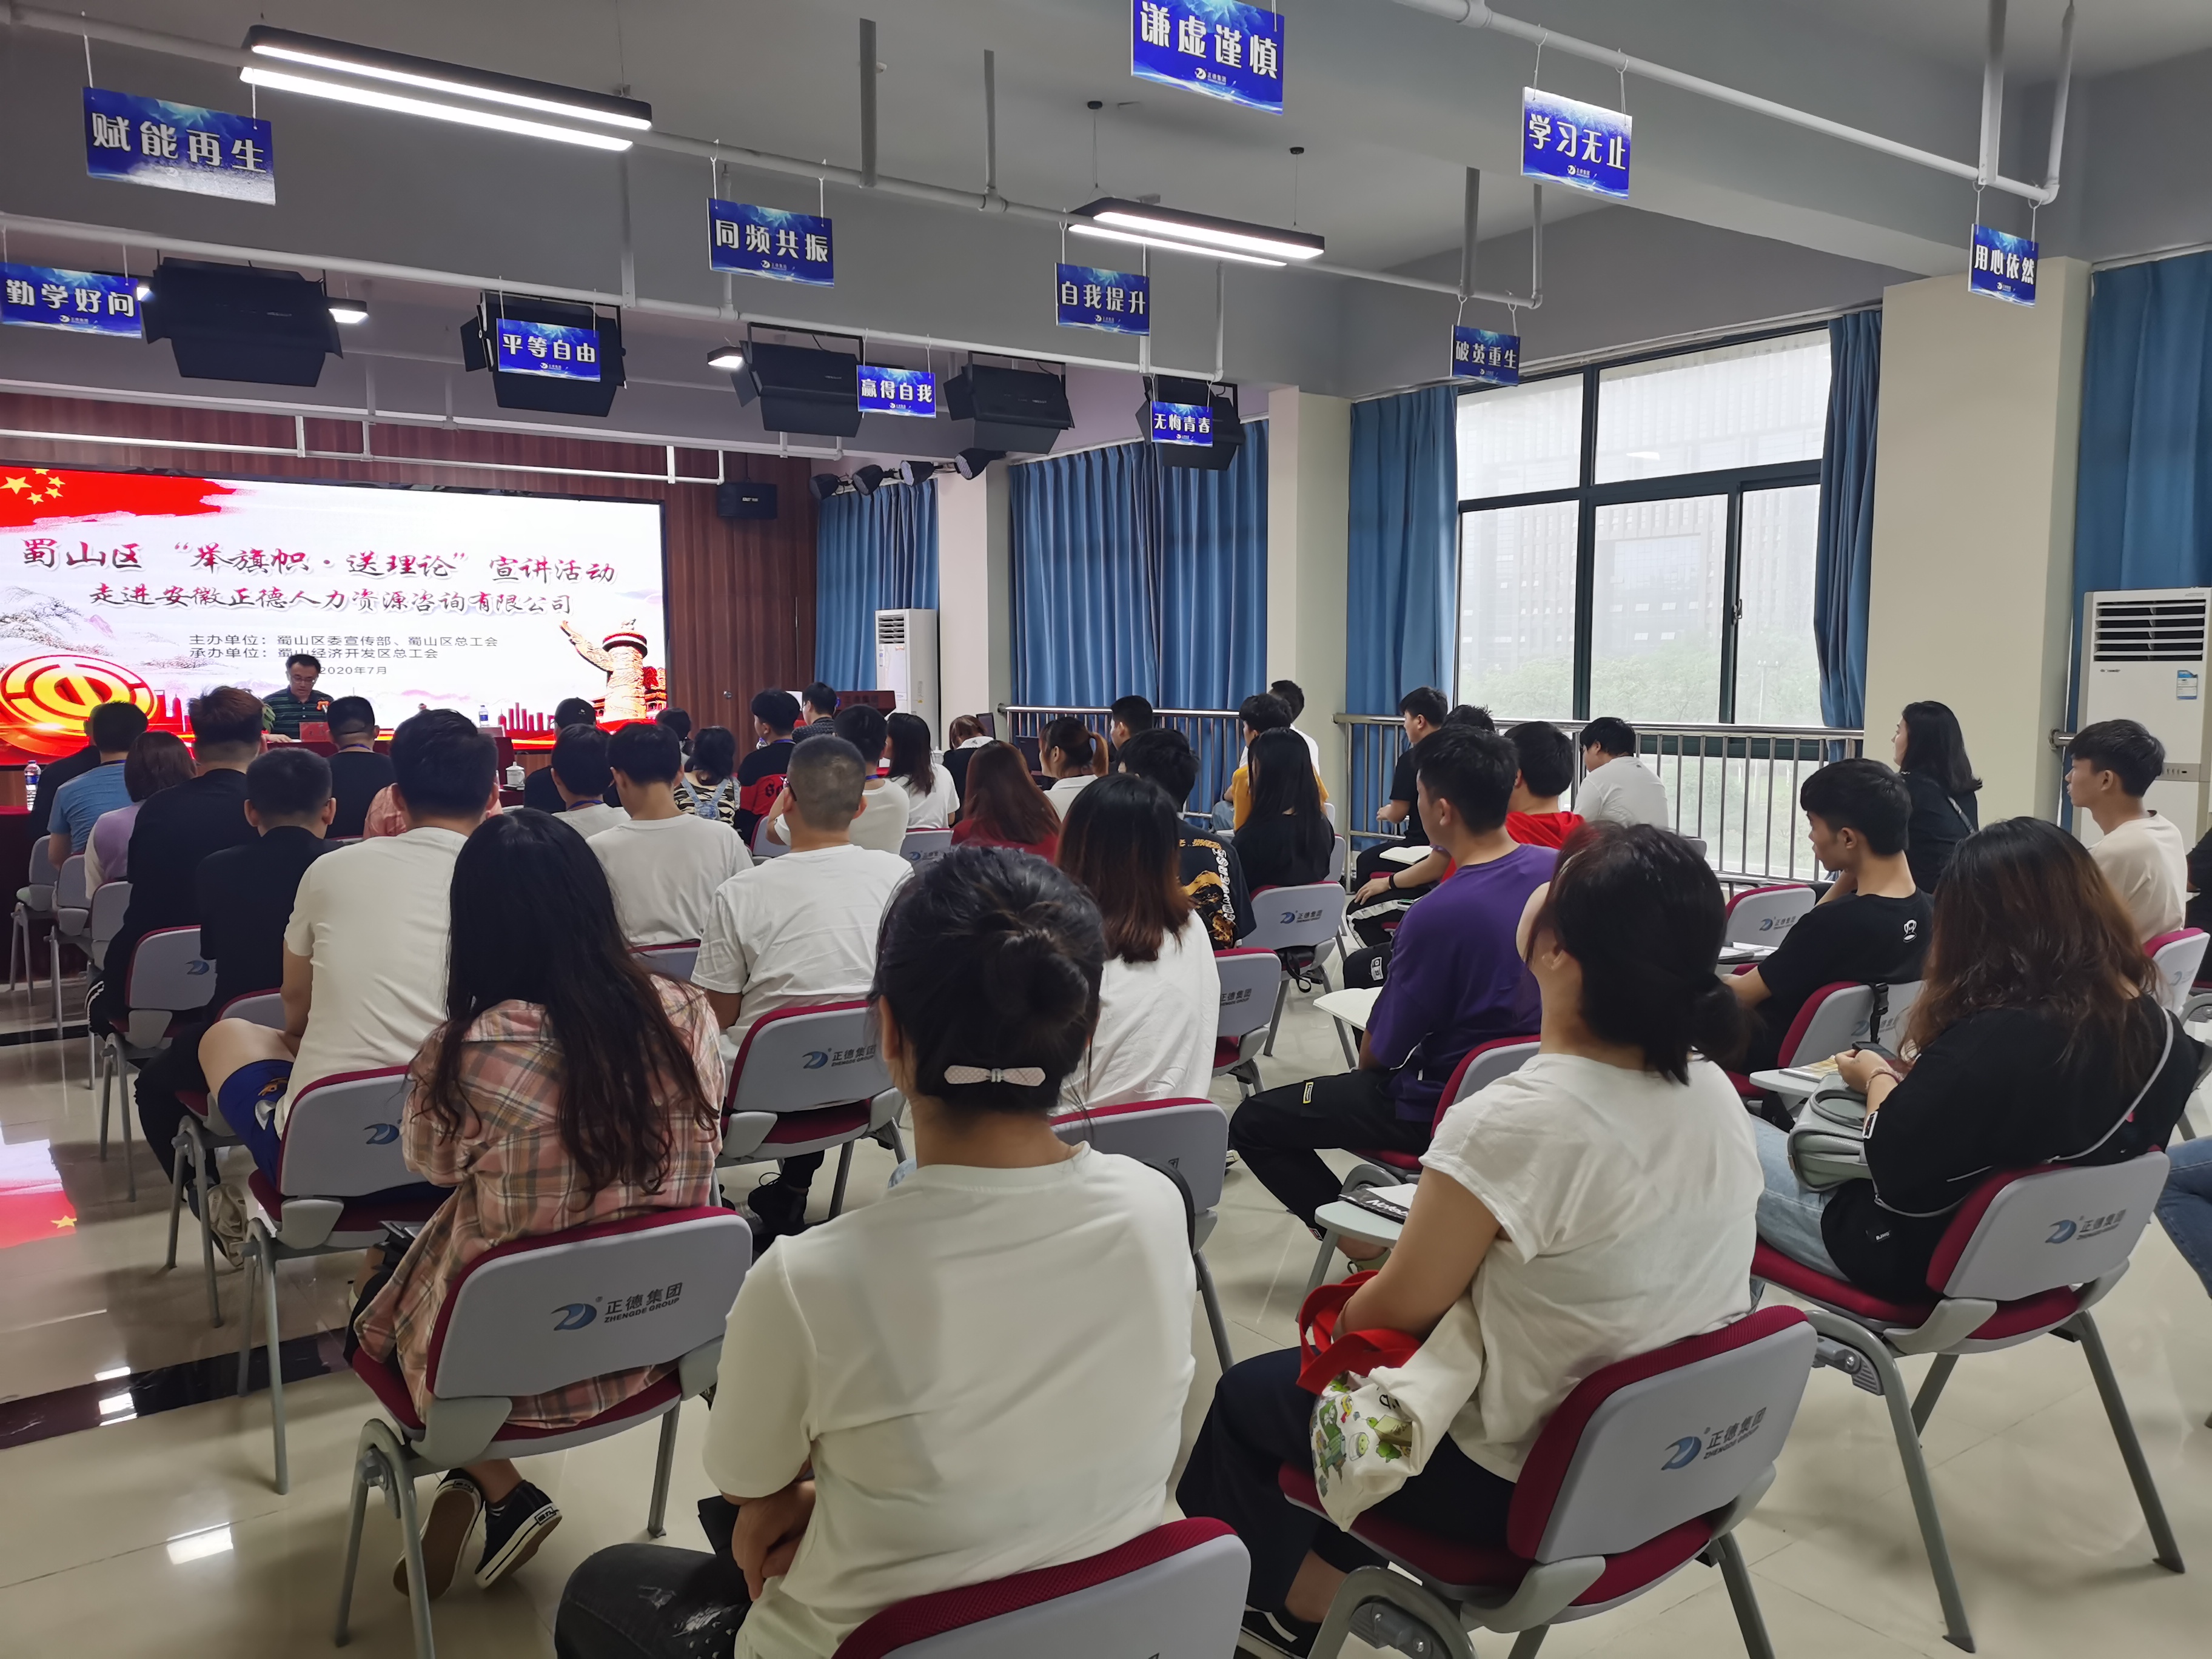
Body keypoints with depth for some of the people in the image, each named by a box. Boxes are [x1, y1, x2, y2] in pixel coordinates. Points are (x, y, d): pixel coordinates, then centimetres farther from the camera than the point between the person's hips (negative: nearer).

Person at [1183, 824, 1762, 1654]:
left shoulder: (1509, 1124, -30)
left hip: (1535, 1485, -7)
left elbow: (1398, 1309, -17)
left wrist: (1336, 1319, 5)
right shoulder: (1712, 1087, -7)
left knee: (1244, 1397, 15)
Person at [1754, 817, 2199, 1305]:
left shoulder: (1995, 1039, -34)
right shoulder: (2163, 1031, -10)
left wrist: (1877, 1077, -7)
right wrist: (1918, 1077, 2)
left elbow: (1896, 1176, -24)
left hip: (1928, 1261, -8)